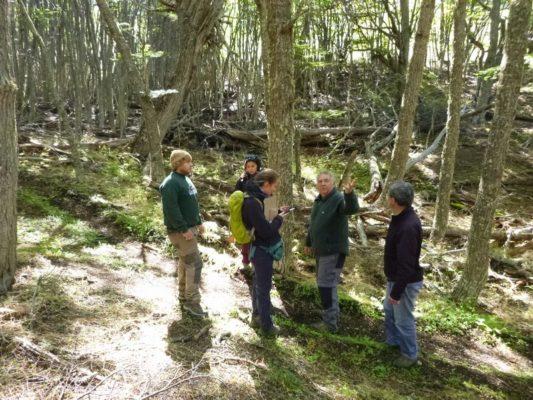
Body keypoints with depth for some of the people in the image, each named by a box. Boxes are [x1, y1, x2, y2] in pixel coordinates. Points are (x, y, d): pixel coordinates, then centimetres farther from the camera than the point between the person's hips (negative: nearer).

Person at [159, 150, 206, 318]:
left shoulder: (185, 179, 13)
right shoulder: (171, 183, -19)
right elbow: (171, 210, -25)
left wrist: (199, 222, 17)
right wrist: (184, 229, -25)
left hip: (190, 228, 10)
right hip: (180, 231, -10)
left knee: (184, 263, 16)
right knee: (195, 264, -8)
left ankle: (183, 298, 28)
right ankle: (192, 302, 1)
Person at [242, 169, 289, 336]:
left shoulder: (255, 198, 4)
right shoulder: (252, 202, -27)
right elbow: (266, 231, -27)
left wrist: (278, 213, 5)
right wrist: (279, 218, -12)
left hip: (259, 249, 10)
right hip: (261, 250, -10)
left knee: (258, 284, 21)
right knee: (264, 288, 3)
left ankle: (256, 316, 36)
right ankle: (266, 325, 16)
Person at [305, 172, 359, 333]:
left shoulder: (339, 199, -17)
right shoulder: (318, 201, 10)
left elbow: (352, 209, -40)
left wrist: (349, 193, -60)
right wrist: (309, 243, 29)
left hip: (334, 251, -9)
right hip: (321, 250, 9)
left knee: (326, 285, -6)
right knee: (326, 284, 17)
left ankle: (330, 322, 6)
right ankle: (333, 316, 32)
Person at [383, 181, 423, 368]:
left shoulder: (408, 227, -32)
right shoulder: (400, 217, 0)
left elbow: (406, 265, -30)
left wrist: (397, 292, -22)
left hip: (406, 282, -10)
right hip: (394, 277, 10)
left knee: (403, 319, 7)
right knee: (389, 310, 26)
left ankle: (410, 355, 28)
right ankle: (393, 342, 46)